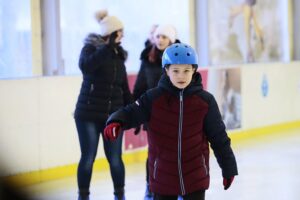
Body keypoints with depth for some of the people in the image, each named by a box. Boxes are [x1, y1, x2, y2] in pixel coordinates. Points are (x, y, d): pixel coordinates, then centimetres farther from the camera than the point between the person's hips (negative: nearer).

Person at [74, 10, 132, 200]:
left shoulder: (119, 55, 8)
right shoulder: (90, 48, -6)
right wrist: (108, 46, -30)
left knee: (115, 158, 4)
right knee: (88, 158, -1)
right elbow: (85, 65, -30)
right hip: (89, 114, -4)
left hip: (113, 114, 4)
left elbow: (124, 87, 14)